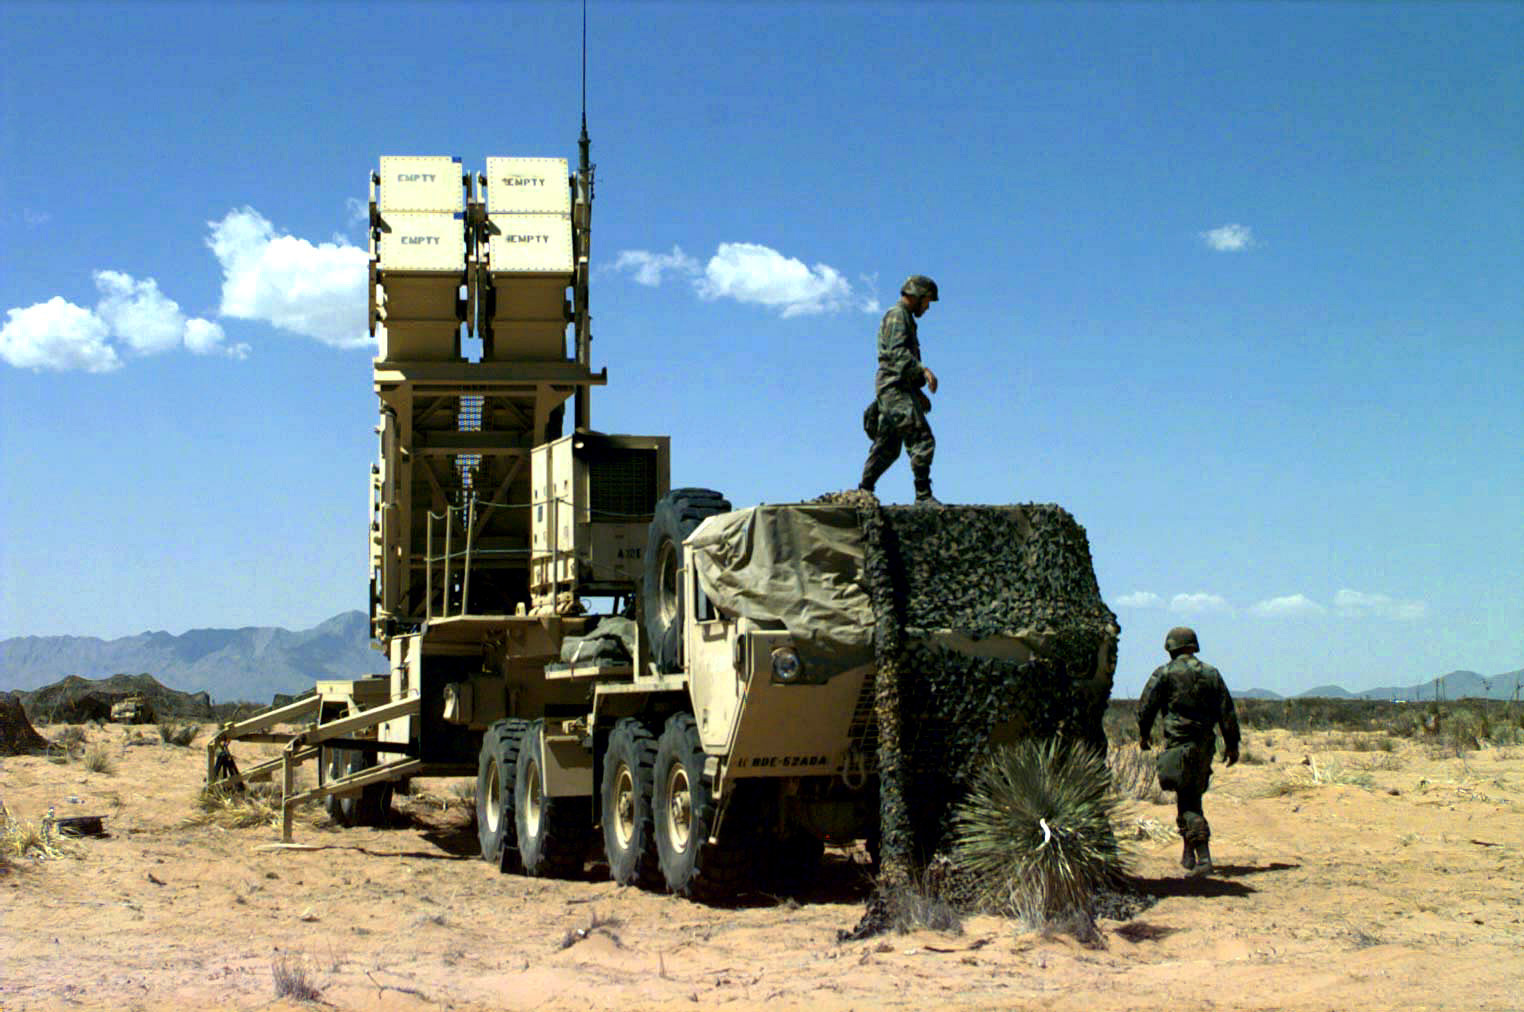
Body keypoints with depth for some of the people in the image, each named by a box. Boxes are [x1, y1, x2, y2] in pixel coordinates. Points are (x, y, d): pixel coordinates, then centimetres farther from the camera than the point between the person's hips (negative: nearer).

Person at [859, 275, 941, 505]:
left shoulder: (905, 319, 26)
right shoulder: (896, 315, -7)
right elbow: (897, 352, -21)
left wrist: (918, 391, 25)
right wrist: (923, 370, -31)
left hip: (900, 388, 11)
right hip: (894, 386, -11)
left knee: (888, 447, 12)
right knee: (922, 440, -15)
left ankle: (864, 492, 15)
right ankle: (923, 495, -16)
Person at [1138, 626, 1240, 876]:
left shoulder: (1164, 674, -3)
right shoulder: (1211, 673, 9)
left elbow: (1146, 707, 1)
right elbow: (1227, 711, 7)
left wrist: (1144, 734, 17)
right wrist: (1232, 743, 12)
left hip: (1178, 742, -5)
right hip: (1205, 743, 5)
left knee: (1187, 801, -7)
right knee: (1193, 796, 19)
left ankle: (1203, 858, -18)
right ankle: (1189, 854, 26)